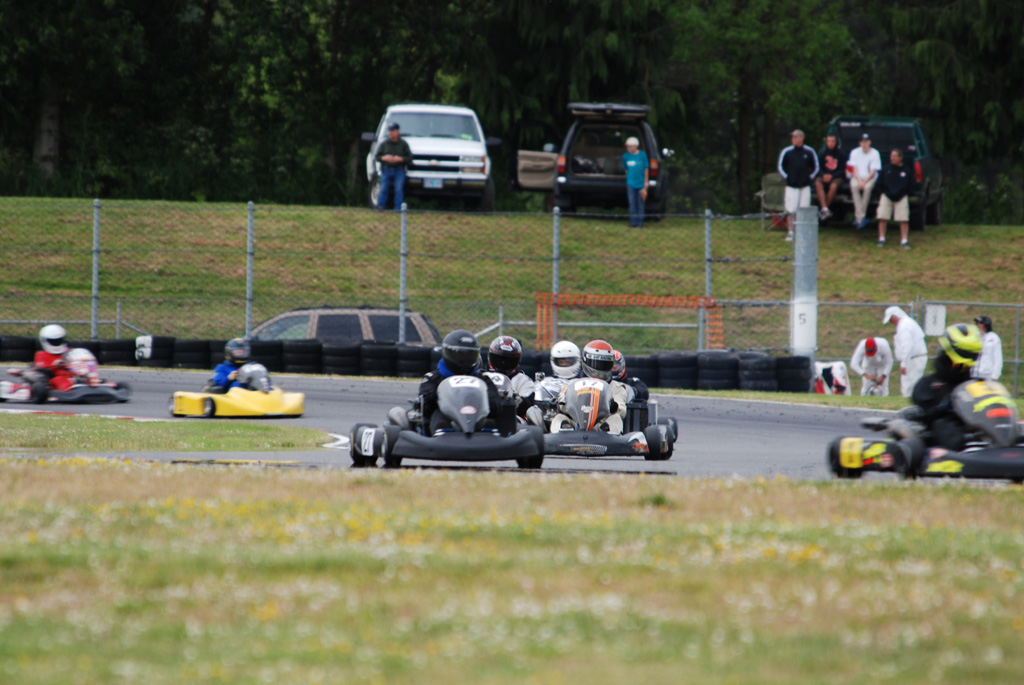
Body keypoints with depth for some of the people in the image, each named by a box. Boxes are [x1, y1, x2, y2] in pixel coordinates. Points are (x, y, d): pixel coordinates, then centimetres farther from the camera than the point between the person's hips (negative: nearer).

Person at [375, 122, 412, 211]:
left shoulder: (403, 144, 5)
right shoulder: (383, 144, 10)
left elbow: (410, 157, 2)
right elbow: (377, 156, 10)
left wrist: (400, 159, -15)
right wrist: (384, 158, -11)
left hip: (399, 170, -1)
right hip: (386, 170, 1)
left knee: (399, 189, -11)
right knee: (383, 189, -7)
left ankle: (398, 207, -9)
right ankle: (380, 206, -4)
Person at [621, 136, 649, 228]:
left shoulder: (642, 155, -3)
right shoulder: (626, 156, 1)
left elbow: (646, 169, 2)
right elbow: (625, 169, 11)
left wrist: (645, 183, 1)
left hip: (641, 183, -1)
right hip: (630, 183, 1)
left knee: (640, 203, 3)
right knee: (632, 203, -1)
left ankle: (640, 223, 9)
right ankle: (633, 222, 4)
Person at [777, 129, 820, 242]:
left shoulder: (809, 152, 4)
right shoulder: (787, 152, 0)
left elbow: (815, 167, 16)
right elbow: (780, 167, 8)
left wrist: (810, 177, 5)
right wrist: (786, 177, -1)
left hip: (805, 186, 1)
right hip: (791, 186, -1)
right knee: (790, 210, -5)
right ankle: (790, 232, 1)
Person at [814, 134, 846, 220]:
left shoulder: (841, 153, -1)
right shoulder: (822, 152, 6)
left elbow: (842, 170, -3)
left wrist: (831, 176, -18)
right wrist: (824, 175, -14)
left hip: (836, 177, -2)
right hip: (824, 176, 2)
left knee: (833, 186, -36)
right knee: (818, 183, -32)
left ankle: (822, 210, -27)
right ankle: (824, 209, -42)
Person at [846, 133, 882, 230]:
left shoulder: (874, 153, 0)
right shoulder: (855, 153, 8)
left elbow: (873, 171, -6)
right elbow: (854, 169, 2)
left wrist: (864, 182, -19)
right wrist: (859, 181, -15)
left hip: (870, 178, -2)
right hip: (857, 177, 2)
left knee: (867, 187, -36)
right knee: (854, 186, -33)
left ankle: (858, 217, -32)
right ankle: (861, 216, -38)